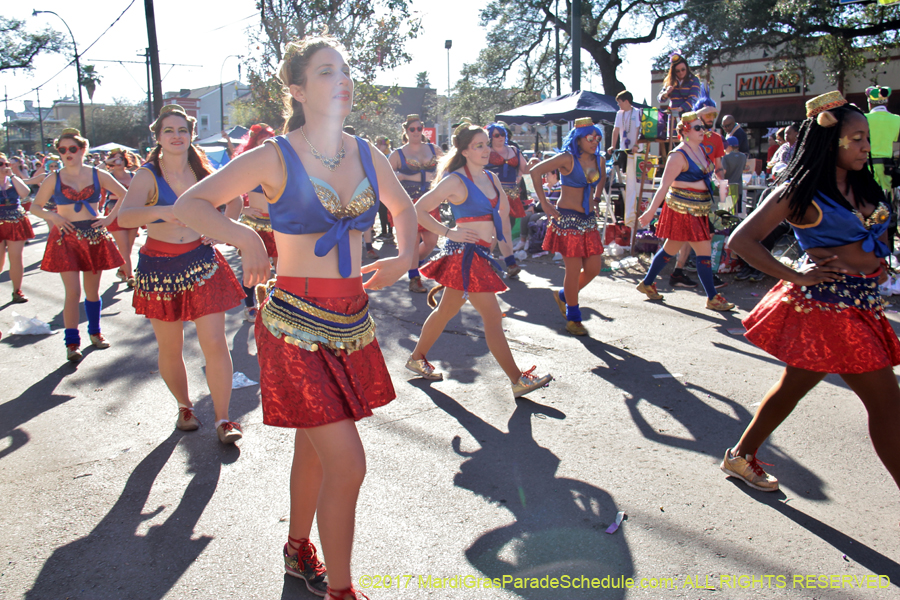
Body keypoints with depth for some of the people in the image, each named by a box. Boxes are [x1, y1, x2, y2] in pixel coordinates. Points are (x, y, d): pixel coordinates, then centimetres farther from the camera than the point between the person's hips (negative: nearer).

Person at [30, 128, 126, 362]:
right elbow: (35, 207, 10)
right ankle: (72, 343, -3)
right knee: (73, 291, -9)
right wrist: (52, 216, -9)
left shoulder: (97, 175, 3)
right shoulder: (54, 179, 3)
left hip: (94, 236, 1)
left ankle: (95, 332, 26)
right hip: (66, 237, -1)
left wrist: (109, 218, -2)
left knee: (92, 290, 9)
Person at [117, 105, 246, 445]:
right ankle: (185, 407, 31)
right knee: (170, 349, 8)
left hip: (202, 263, 1)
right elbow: (124, 217, -26)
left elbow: (230, 196, 22)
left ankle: (223, 420, 2)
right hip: (160, 268, -1)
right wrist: (160, 211, -44)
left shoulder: (202, 171, 2)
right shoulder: (148, 176, -8)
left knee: (215, 343, -6)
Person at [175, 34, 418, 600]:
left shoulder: (367, 154, 5)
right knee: (347, 464, -9)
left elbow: (404, 208, 22)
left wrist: (405, 257, 4)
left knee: (315, 447, 20)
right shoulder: (275, 157, -9)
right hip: (297, 325, -5)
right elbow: (190, 203, -4)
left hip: (354, 321, 6)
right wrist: (245, 236, -21)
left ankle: (299, 550, 43)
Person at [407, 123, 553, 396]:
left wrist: (504, 238, 19)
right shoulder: (456, 181, -11)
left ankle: (417, 358, 34)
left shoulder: (491, 178, 12)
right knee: (493, 316, -7)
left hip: (480, 253, 8)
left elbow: (504, 208, 29)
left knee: (446, 310, 18)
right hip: (464, 253, -8)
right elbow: (419, 210, -13)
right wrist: (449, 232, -15)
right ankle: (518, 380, -1)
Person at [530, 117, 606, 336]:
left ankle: (563, 295, 32)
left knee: (594, 268, 6)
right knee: (574, 270, -3)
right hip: (568, 219, -7)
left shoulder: (598, 160, 8)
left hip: (588, 220, 7)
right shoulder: (567, 159, -12)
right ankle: (573, 319, 13)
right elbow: (535, 172, -16)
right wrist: (545, 204, -14)